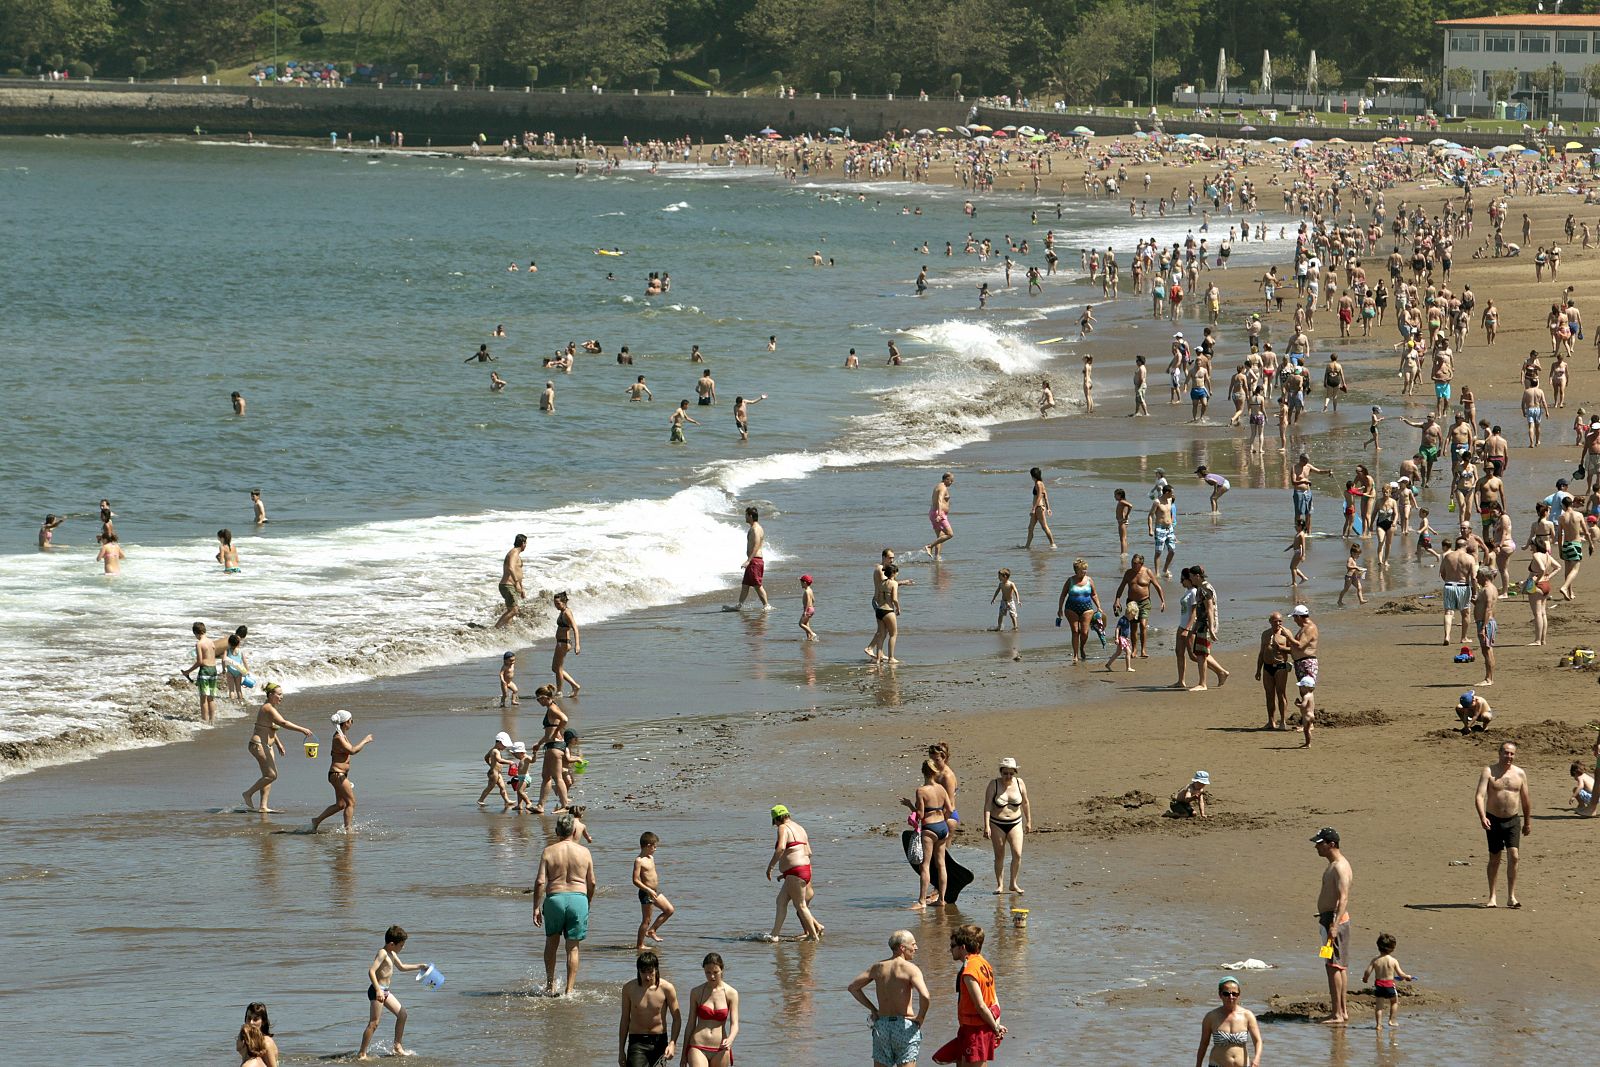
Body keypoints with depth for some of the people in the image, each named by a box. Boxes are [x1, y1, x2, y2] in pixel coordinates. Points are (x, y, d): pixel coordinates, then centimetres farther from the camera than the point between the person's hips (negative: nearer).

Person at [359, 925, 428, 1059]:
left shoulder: (392, 954, 14)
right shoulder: (383, 953, -16)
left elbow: (401, 967, 34)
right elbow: (371, 971, -28)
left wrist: (419, 966, 36)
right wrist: (378, 990, -34)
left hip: (385, 991, 10)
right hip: (378, 991, -10)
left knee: (402, 1014, 14)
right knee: (374, 1023, -10)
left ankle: (398, 1047, 22)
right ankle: (361, 1054, -8)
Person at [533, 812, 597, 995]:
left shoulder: (549, 851, -3)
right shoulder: (584, 852, 1)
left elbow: (540, 882, -7)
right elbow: (591, 883, 7)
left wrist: (536, 908, -1)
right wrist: (587, 903, 23)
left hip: (555, 898, 0)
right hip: (578, 898, 0)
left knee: (551, 943, 20)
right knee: (573, 947, 8)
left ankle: (550, 985, 18)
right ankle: (569, 990, 6)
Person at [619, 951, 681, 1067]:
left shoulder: (666, 988, -6)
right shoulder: (629, 988, -2)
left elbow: (677, 1018, 1)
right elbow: (625, 1019, 7)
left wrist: (672, 1043, -13)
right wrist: (621, 1050, 8)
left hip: (659, 1043, 0)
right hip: (637, 1042, 0)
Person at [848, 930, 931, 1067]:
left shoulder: (878, 967, 7)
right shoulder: (910, 969, -10)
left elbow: (853, 987, 14)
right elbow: (925, 997, -24)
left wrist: (872, 1009, 15)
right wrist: (920, 1018, -7)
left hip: (881, 1024, 5)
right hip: (904, 1024, -5)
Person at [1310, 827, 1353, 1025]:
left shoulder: (1340, 867, -17)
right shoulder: (1335, 865, 15)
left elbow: (1343, 898, -26)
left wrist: (1334, 925, -32)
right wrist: (1324, 916, 30)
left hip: (1335, 919, -11)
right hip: (1331, 919, 11)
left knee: (1333, 966, -11)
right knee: (1340, 966, 14)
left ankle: (1337, 1014, -11)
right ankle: (1342, 1010, 20)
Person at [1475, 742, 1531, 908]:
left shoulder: (1520, 774, 4)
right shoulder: (1489, 772, -6)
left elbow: (1526, 800, 13)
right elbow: (1479, 796, -16)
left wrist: (1528, 822, 16)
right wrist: (1482, 817, -30)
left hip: (1513, 821, 1)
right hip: (1494, 820, -1)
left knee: (1513, 857, -10)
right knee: (1494, 859, 5)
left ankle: (1511, 897, -6)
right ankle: (1492, 897, 16)